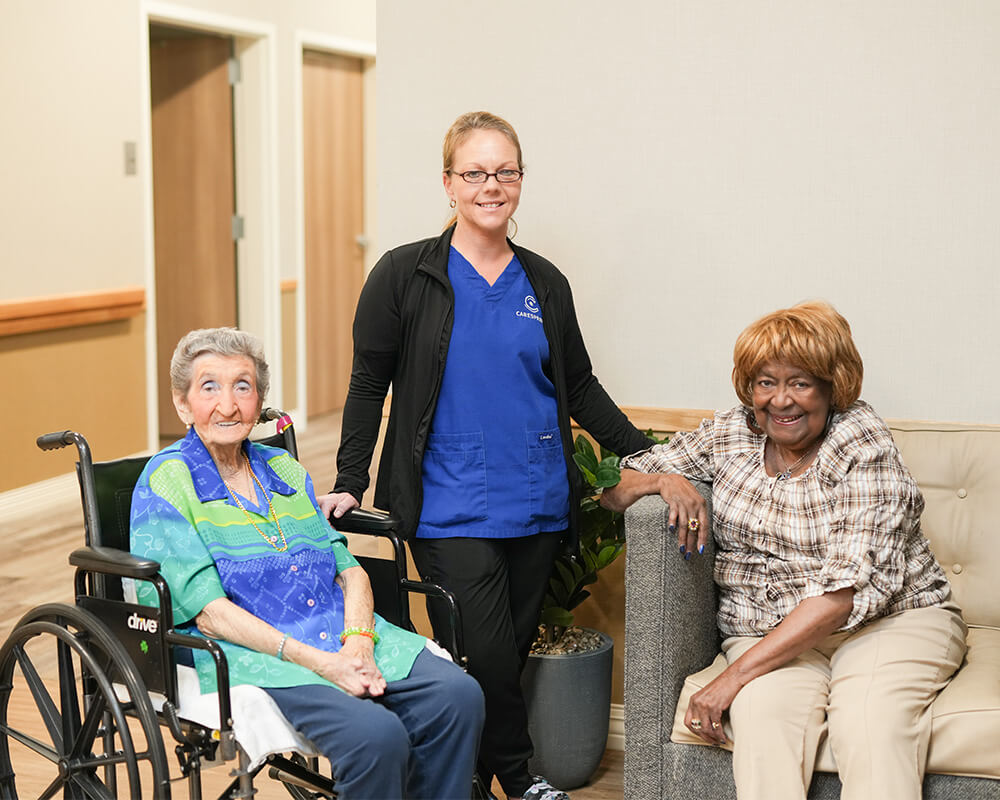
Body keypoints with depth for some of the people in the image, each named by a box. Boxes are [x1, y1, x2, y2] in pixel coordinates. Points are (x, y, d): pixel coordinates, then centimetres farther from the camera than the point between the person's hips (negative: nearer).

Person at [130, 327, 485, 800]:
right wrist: (319, 662, -19)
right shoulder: (166, 483, -1)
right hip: (251, 657, -6)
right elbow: (208, 612, -10)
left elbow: (349, 569, 13)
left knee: (458, 696, -20)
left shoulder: (284, 469, 18)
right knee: (376, 734, -31)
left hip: (344, 638, 6)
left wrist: (358, 642, -9)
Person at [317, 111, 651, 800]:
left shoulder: (545, 283, 9)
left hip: (537, 504, 4)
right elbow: (369, 385, 1)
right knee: (484, 656, -8)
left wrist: (644, 455, 9)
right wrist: (350, 484, -4)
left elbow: (580, 387, 16)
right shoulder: (405, 276, -1)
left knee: (515, 649, 7)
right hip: (449, 507, -4)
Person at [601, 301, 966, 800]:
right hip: (770, 632, 3)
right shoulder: (730, 436, 7)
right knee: (764, 711, -32)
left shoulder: (861, 442, -7)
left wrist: (737, 674, -23)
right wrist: (666, 481, -12)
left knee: (872, 722, -35)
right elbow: (613, 490, 13)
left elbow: (852, 585, -18)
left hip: (892, 619, -2)